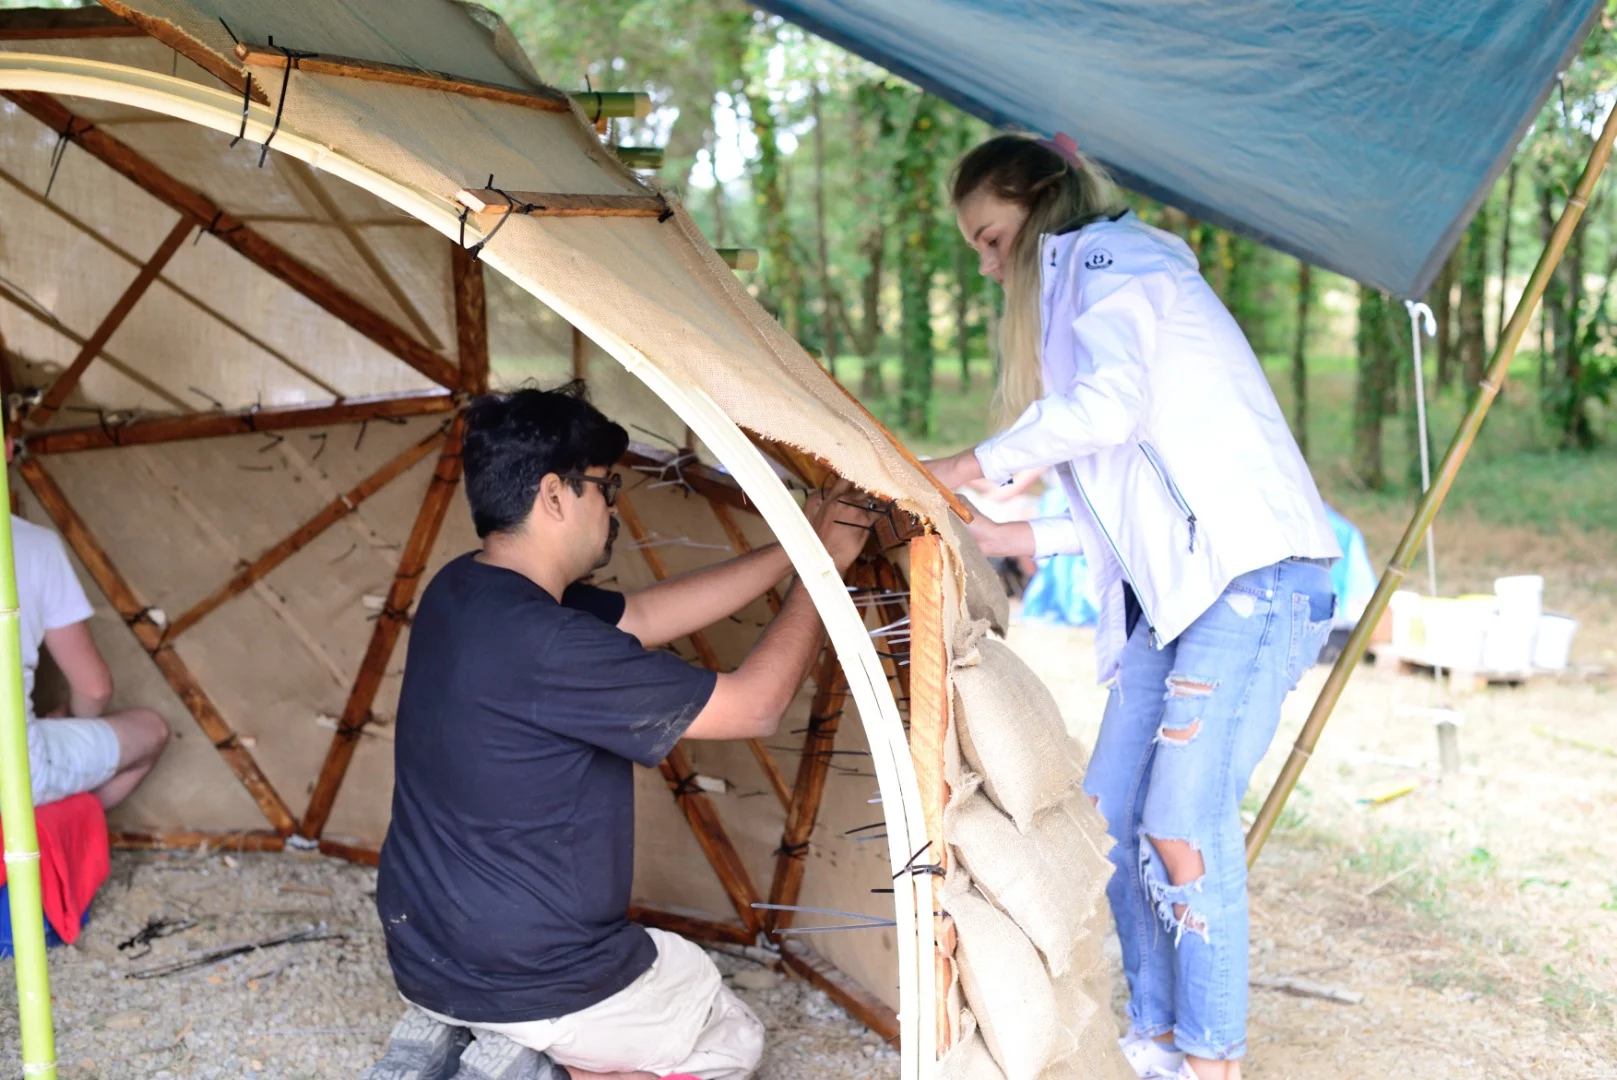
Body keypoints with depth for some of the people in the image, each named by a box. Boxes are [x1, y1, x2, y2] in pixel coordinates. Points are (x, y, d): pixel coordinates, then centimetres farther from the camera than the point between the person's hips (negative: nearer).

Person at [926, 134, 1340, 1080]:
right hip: (1176, 585, 10)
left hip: (1255, 573, -10)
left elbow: (1108, 402, -21)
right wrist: (1020, 536, 11)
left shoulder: (1107, 256, -1)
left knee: (1185, 816, -13)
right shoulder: (1077, 296, 25)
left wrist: (969, 467, -11)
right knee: (1113, 813, 7)